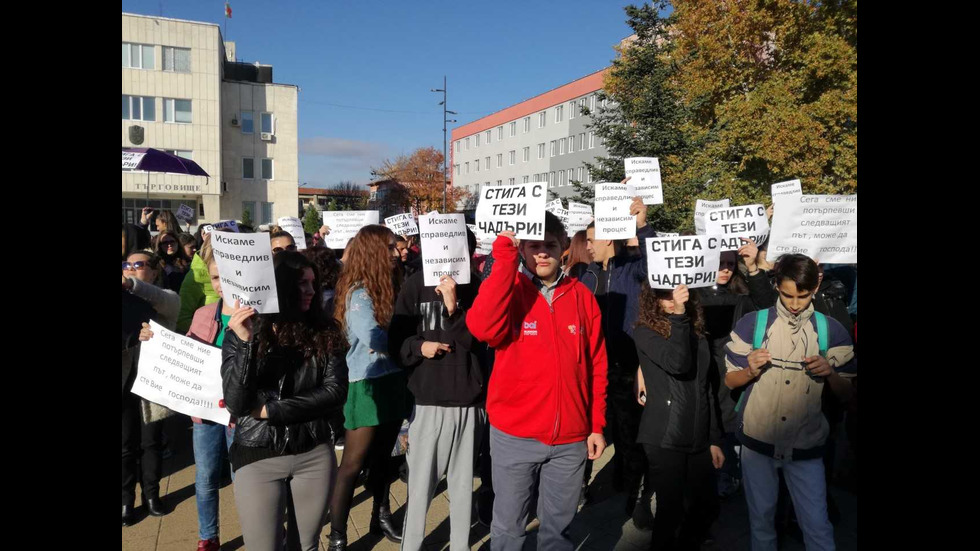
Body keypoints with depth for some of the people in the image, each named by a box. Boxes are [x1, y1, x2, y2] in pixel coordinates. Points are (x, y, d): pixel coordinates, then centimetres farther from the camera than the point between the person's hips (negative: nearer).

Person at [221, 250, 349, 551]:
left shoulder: (324, 332, -4)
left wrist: (270, 410, -15)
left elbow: (335, 391, -12)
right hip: (258, 457, -1)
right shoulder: (242, 332, -7)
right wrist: (245, 342, -27)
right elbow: (235, 405, -16)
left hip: (315, 453, 2)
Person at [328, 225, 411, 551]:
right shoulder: (358, 293, -14)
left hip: (391, 381, 7)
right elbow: (374, 339, -25)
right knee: (354, 464, 1)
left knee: (382, 457, 19)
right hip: (367, 386, -7)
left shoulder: (387, 288, 11)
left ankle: (381, 518, 34)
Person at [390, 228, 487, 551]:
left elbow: (475, 339, -8)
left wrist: (453, 306, -21)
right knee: (420, 483, 4)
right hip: (428, 401, -1)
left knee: (463, 482, 12)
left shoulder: (477, 288, 0)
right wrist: (419, 347, -15)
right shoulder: (415, 285, 0)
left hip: (470, 401, 1)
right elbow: (396, 342, 5)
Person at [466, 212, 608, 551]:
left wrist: (597, 425, 6)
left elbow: (597, 366, 6)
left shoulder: (582, 297, 1)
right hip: (514, 434, -2)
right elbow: (482, 327, -28)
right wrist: (504, 256, -26)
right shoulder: (507, 290, -6)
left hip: (571, 437, 2)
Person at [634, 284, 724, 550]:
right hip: (665, 438, -6)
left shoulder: (697, 333, 10)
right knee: (670, 509, -1)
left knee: (708, 505, 13)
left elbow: (707, 388, 14)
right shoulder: (646, 332, -6)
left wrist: (714, 439, 13)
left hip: (698, 438, 6)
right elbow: (677, 364, -25)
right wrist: (678, 316, -25)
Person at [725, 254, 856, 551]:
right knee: (761, 517, 15)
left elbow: (846, 393, 2)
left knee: (817, 524, 2)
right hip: (758, 440, 0)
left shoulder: (832, 331, -3)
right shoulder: (751, 324, -6)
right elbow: (730, 381, 1)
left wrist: (830, 373, -20)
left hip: (806, 445, 0)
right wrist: (751, 371, -21)